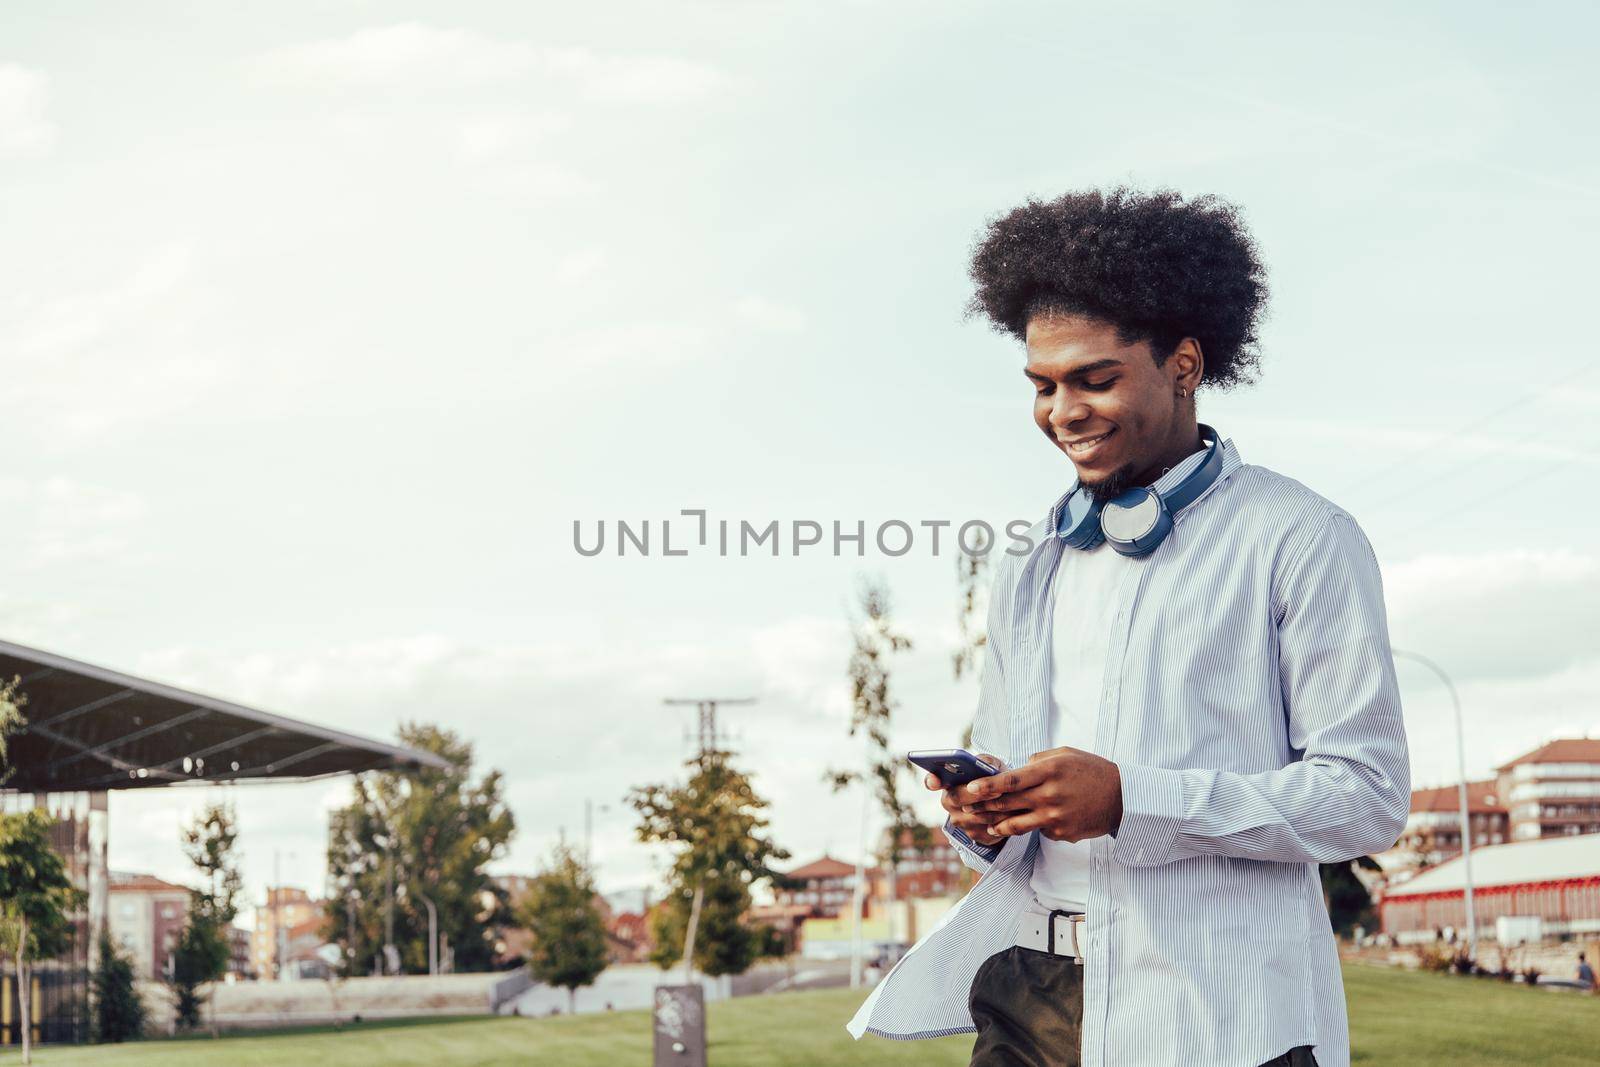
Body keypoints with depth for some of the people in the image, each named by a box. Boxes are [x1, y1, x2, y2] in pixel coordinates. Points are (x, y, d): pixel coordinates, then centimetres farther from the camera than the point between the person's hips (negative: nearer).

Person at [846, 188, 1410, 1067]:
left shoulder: (1301, 542, -2)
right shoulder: (1029, 571, 18)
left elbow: (1368, 795, -9)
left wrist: (1131, 800, -18)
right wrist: (982, 818, -4)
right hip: (1033, 993, 5)